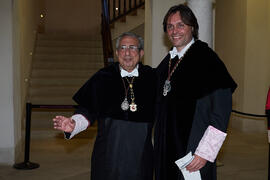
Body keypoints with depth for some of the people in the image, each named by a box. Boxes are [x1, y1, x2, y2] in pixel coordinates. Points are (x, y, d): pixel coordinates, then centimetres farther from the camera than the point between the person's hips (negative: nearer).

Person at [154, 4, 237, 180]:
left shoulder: (206, 58, -12)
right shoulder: (167, 61, 9)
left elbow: (222, 108, -17)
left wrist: (205, 152, -20)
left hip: (194, 151, -6)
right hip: (166, 149, 6)